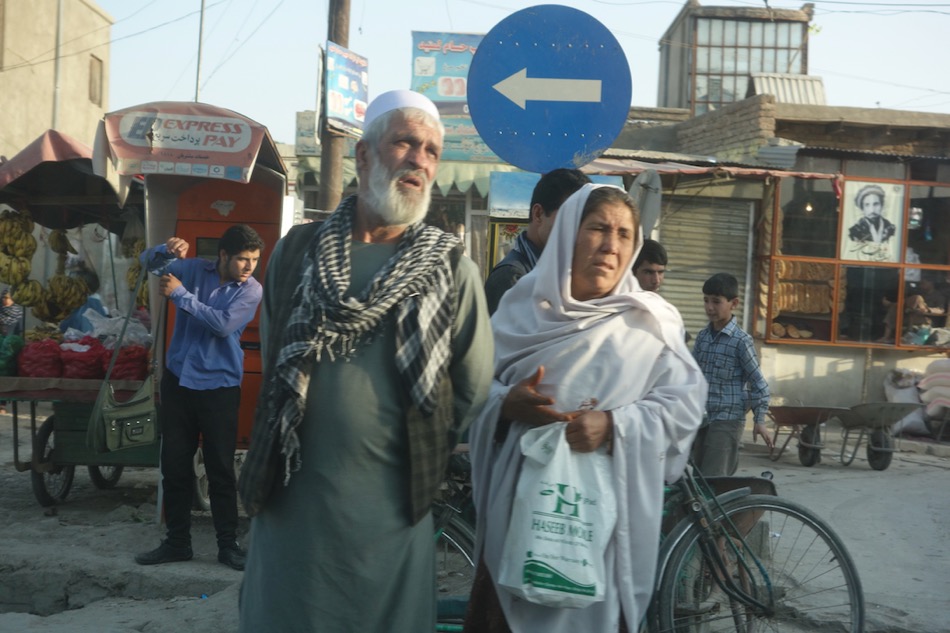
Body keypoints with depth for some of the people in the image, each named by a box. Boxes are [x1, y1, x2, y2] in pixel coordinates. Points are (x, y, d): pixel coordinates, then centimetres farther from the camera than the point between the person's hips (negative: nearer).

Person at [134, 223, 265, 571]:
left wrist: (180, 294, -18)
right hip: (177, 379, 3)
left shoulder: (251, 289, -8)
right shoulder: (195, 269, 2)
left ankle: (228, 545, 13)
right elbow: (148, 261, 8)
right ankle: (177, 542, 21)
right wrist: (167, 250, -16)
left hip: (219, 386, -3)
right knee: (174, 465, 8)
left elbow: (223, 324, -21)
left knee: (221, 469, 2)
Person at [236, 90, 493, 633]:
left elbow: (473, 389, 2)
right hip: (289, 500, 2)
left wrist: (421, 458, 7)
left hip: (391, 509, -1)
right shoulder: (299, 251, 4)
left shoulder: (453, 269, -3)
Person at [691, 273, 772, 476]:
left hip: (728, 419, -6)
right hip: (701, 417, 6)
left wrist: (759, 420, -9)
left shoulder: (741, 341, -9)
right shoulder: (702, 336, 7)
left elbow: (758, 382, -6)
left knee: (713, 478, -11)